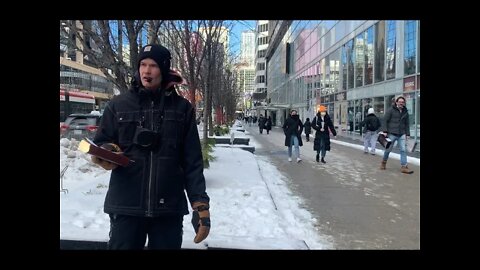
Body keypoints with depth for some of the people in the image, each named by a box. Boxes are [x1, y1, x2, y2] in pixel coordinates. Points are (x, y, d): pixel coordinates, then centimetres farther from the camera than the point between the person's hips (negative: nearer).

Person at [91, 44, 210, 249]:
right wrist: (107, 152, -14)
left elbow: (192, 161, 2)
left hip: (169, 208, 0)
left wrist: (200, 203, -6)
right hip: (125, 206, 0)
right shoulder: (118, 105, 4)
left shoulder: (182, 108, 3)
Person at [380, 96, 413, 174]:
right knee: (388, 149, 5)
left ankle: (404, 167, -1)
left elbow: (406, 124, 19)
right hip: (392, 134, -4)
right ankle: (384, 162, 27)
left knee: (403, 150, -3)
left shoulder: (405, 112, 14)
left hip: (402, 134, 4)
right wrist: (385, 131, -12)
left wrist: (407, 134, 13)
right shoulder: (391, 110, -2)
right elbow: (385, 120, -5)